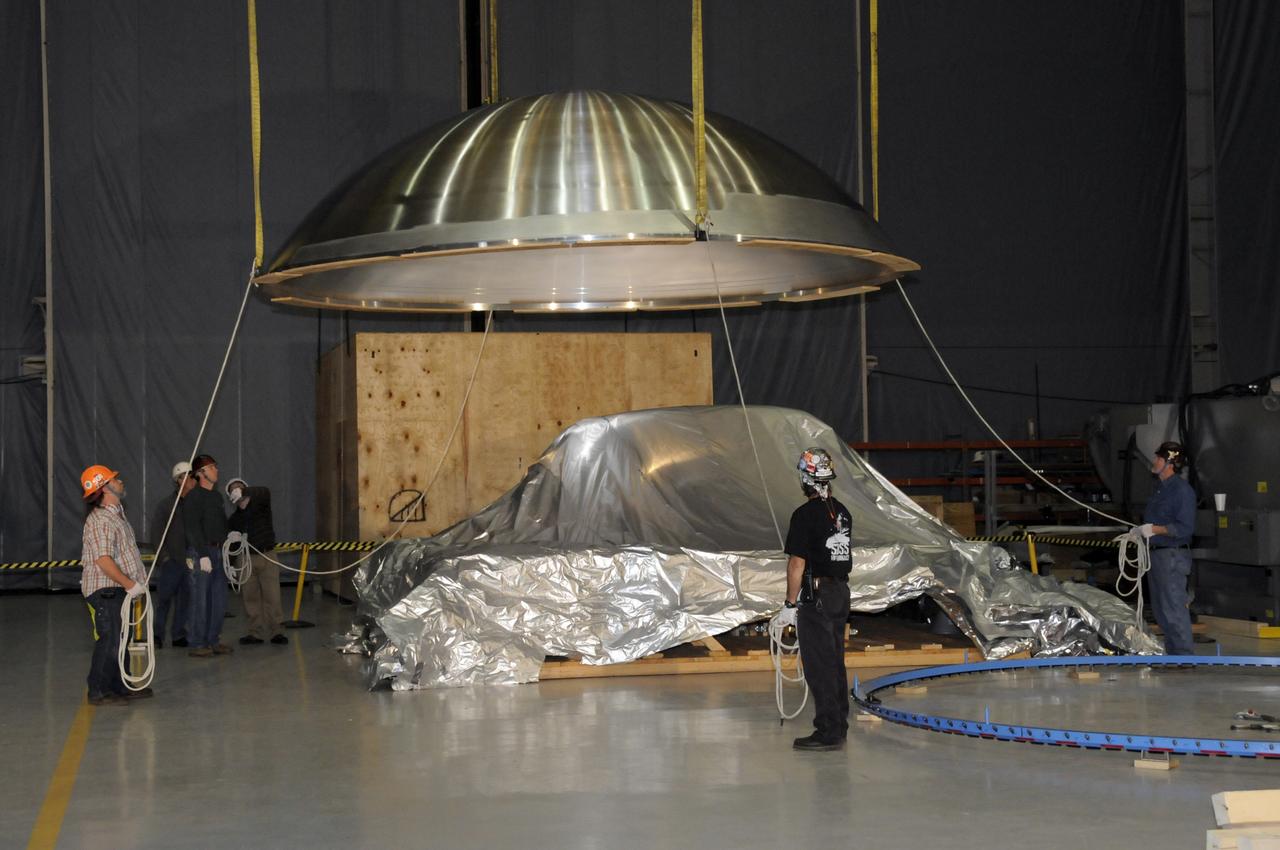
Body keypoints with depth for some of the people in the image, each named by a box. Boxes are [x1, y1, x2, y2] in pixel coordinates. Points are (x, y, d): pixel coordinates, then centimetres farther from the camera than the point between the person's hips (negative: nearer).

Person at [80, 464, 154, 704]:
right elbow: (103, 559, -27)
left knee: (119, 640, 16)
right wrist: (130, 584, -24)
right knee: (109, 641, -9)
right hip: (105, 590, -10)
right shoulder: (99, 520, -18)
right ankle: (98, 692, -2)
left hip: (118, 589, 10)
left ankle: (120, 687, 24)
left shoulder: (116, 514, 16)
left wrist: (137, 582, 16)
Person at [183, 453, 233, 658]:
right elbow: (193, 528, -15)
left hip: (218, 551, 8)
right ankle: (197, 644, -2)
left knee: (219, 600, 10)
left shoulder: (216, 497, 17)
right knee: (201, 600, -7)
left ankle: (213, 641, 19)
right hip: (200, 552, -8)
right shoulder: (193, 497, -9)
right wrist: (203, 555, -19)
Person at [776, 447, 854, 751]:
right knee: (835, 661, 16)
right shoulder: (842, 512, 9)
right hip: (842, 590, 8)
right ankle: (839, 725, 23)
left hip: (816, 597, -8)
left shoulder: (805, 515, -15)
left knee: (819, 664, -5)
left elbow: (797, 563, -16)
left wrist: (790, 605, -12)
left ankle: (828, 732, -5)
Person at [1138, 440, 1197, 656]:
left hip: (1173, 556, -10)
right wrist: (1139, 531, 13)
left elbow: (1185, 528, -20)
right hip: (1156, 554, 10)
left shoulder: (1182, 490, -14)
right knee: (1161, 608, 14)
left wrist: (1154, 529, -17)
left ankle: (1185, 653, -4)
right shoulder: (1160, 488, 17)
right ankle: (1172, 652, 21)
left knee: (1174, 607, -9)